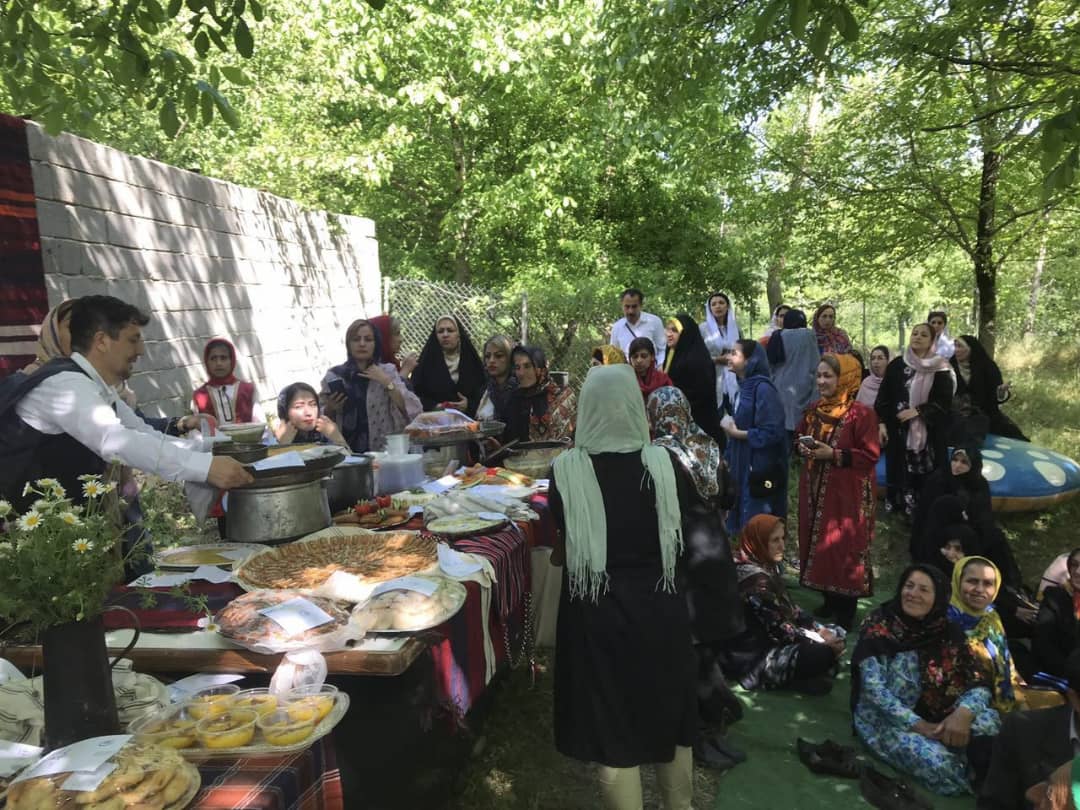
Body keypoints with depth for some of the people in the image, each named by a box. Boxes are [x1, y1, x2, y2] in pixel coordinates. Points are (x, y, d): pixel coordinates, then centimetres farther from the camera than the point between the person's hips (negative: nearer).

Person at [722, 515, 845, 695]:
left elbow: (789, 607, 11)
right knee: (825, 653, -24)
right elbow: (779, 628, -23)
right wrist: (822, 641, -13)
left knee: (837, 634, 10)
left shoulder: (767, 565, 4)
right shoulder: (754, 578, -25)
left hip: (766, 638, 10)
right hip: (754, 654, -10)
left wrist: (820, 629, -1)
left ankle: (791, 673, 0)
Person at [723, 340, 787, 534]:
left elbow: (772, 432, -21)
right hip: (744, 465, 9)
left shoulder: (763, 388, -18)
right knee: (746, 520, 16)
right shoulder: (745, 386, 8)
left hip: (761, 468, -8)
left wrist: (737, 433, -15)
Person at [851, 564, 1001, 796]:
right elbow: (873, 687, -18)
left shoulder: (948, 634, 0)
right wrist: (916, 725, -28)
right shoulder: (878, 626, -12)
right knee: (941, 765, -30)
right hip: (883, 718, -3)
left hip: (933, 717, 3)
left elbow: (979, 685, -6)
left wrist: (963, 713, -27)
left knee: (990, 721, -26)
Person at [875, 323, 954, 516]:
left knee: (928, 477, -4)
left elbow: (944, 401, -3)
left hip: (929, 432, -1)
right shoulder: (896, 365, 6)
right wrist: (882, 422, -3)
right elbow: (884, 396, 5)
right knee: (900, 474, 0)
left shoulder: (941, 368, 3)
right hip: (899, 430, 1)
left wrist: (918, 411, -14)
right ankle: (901, 512, 10)